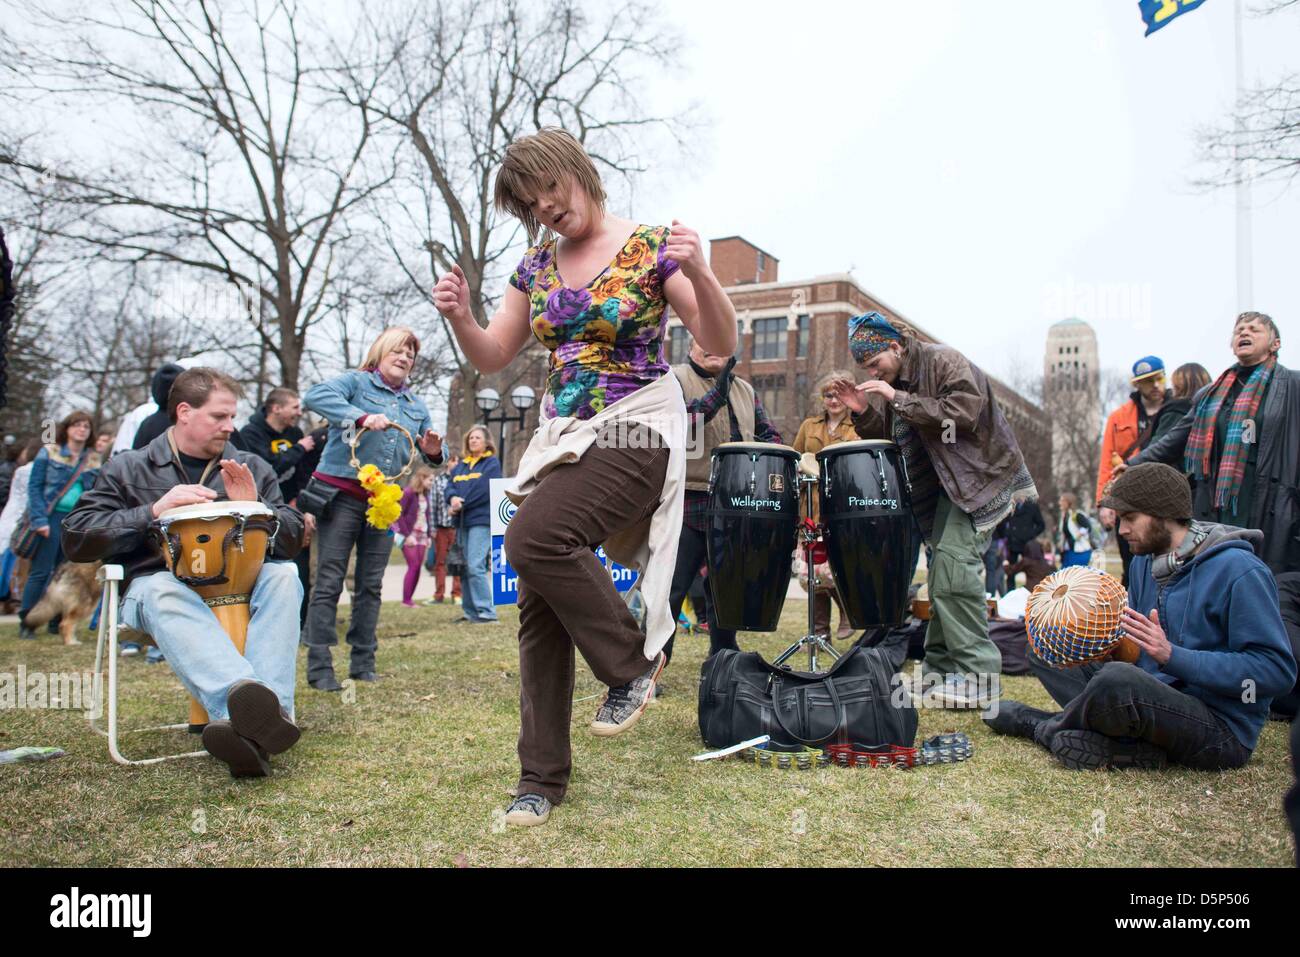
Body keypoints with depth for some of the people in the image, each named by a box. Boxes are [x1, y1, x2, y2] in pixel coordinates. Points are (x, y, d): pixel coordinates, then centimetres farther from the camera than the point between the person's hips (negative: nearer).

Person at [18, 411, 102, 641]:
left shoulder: (93, 460, 11)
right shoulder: (48, 453, 1)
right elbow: (34, 487, -3)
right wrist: (40, 520, -12)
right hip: (52, 517, -4)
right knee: (40, 572, -4)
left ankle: (56, 622, 15)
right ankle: (26, 623, 4)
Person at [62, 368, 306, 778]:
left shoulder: (250, 467, 14)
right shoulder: (128, 468, 9)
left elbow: (293, 539, 8)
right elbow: (77, 538, -3)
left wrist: (254, 507, -12)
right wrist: (154, 511, -16)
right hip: (156, 585, -2)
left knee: (283, 574, -29)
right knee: (163, 590, -37)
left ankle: (255, 717, -48)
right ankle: (241, 703, -61)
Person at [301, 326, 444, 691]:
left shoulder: (416, 405, 18)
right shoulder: (356, 382, 1)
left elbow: (430, 453, 16)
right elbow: (315, 395, -18)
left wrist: (433, 453, -9)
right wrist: (361, 417, -30)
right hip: (340, 496, -6)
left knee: (371, 586, 9)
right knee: (329, 583, -6)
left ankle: (363, 663, 17)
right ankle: (319, 667, -2)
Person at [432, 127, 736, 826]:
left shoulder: (651, 247, -4)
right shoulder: (537, 265, 11)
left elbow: (721, 346, -9)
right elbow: (492, 357, 14)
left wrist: (698, 273, -26)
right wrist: (460, 318, -7)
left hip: (635, 428, -6)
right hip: (561, 433, 6)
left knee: (534, 537, -30)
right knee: (538, 608, 0)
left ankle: (633, 662, -7)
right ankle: (542, 776, 12)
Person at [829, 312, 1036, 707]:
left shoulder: (945, 362, -15)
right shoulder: (890, 382, 8)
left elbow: (963, 413, -29)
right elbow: (887, 443, 10)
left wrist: (899, 400, -28)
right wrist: (863, 413, -9)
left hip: (982, 475, -8)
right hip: (945, 482, 8)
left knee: (954, 558, -20)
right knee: (943, 569, 8)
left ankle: (976, 673, -16)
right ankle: (941, 665, 16)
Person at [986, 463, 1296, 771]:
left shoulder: (1238, 571, -16)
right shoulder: (1144, 563, 9)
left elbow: (1277, 670, -20)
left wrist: (1173, 656, -27)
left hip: (1222, 728, -8)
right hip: (1159, 697, 8)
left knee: (1117, 678, -36)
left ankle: (1042, 727, -4)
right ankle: (1133, 744, -15)